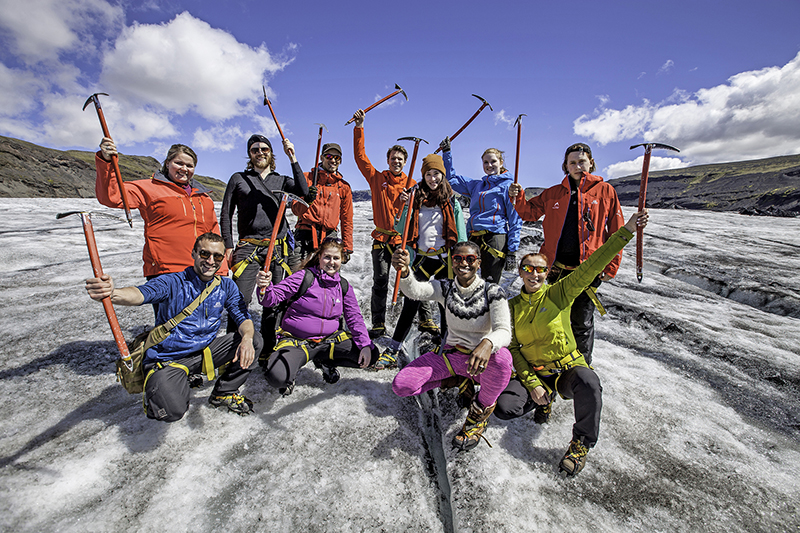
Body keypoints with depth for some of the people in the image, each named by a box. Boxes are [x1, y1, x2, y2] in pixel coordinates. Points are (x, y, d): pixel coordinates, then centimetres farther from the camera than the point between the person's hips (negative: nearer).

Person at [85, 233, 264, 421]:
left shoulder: (226, 286, 0)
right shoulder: (173, 282, -12)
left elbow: (243, 317, -6)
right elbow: (142, 293, -32)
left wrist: (247, 338, -28)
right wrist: (112, 293, -56)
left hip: (205, 353, 4)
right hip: (168, 359, -3)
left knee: (253, 339, -15)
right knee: (172, 411, -27)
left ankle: (224, 392, 5)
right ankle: (157, 390, 12)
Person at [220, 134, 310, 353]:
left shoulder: (281, 180, 15)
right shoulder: (238, 179, 13)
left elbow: (304, 191, -7)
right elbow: (226, 214, 11)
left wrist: (292, 158, -8)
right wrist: (228, 246, 1)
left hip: (276, 248, 1)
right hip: (247, 247, -1)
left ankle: (268, 348, 19)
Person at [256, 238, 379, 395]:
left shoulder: (344, 286, 4)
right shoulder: (304, 276, -9)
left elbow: (355, 318, 3)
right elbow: (273, 298, -13)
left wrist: (366, 345, -11)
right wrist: (265, 287, -37)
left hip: (330, 340, 4)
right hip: (296, 340, -4)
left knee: (371, 355, -9)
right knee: (278, 377, -32)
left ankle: (325, 361, 12)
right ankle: (291, 364, 7)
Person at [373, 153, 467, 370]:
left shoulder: (451, 200, 5)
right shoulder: (416, 198, 7)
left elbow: (460, 234, 5)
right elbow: (402, 228, 6)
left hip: (445, 258, 0)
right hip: (421, 258, 1)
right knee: (410, 304, -1)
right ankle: (393, 351, 8)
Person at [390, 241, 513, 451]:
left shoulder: (492, 291, -11)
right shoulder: (445, 288, -4)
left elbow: (504, 331, -22)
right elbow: (415, 290, -24)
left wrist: (487, 344, -46)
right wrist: (404, 271, -47)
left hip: (483, 361, -3)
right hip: (451, 355, 3)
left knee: (502, 357, -39)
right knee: (401, 385, -13)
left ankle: (481, 410, -8)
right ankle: (460, 380, 10)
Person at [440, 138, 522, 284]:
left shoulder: (508, 186, 3)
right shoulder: (477, 185, 20)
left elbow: (516, 220, -2)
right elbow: (452, 179, 28)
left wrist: (512, 251, -9)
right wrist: (447, 152, 21)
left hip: (495, 238, -5)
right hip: (473, 239, 6)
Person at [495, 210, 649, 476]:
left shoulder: (558, 294, -7)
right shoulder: (513, 306, 0)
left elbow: (592, 266, -18)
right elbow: (512, 349, 0)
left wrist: (626, 231, -25)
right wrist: (532, 384, -11)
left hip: (568, 368, -2)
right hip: (533, 373, 2)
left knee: (589, 384, -36)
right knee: (504, 408, -19)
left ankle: (581, 444, -7)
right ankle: (544, 399, 15)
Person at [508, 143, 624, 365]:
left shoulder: (605, 191, 2)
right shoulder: (554, 193, 9)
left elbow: (616, 232, 1)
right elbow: (530, 212, 12)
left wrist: (611, 267, -3)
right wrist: (518, 198, -9)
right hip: (557, 266, 3)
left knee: (582, 321, 7)